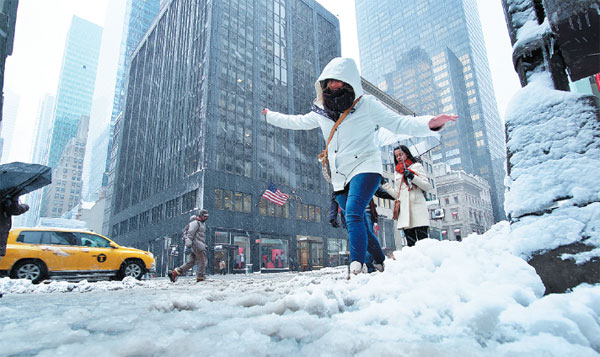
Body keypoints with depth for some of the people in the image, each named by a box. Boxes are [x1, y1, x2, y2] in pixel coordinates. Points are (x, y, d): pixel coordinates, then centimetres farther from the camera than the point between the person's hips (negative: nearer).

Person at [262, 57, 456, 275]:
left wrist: (429, 123, -23)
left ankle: (356, 268, -28)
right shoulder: (321, 112, 12)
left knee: (353, 215, -27)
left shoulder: (366, 104, -3)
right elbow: (296, 122, 29)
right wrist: (271, 116, 38)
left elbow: (398, 123, -8)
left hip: (365, 168, -6)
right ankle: (381, 263, 25)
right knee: (356, 225, 8)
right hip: (340, 178, 6)